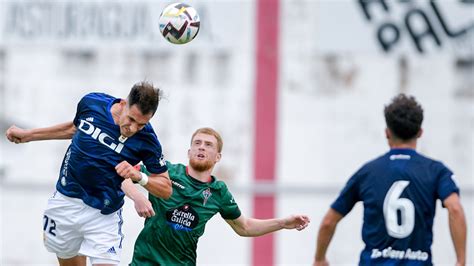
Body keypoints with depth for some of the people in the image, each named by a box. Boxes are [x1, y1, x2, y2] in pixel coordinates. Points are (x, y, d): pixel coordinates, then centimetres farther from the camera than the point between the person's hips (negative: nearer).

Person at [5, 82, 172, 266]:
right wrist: (28, 135, 19)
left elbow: (166, 189, -10)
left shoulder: (146, 141, -20)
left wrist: (139, 177, -29)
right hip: (66, 201, 3)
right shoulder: (91, 103, -12)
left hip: (103, 214, -3)